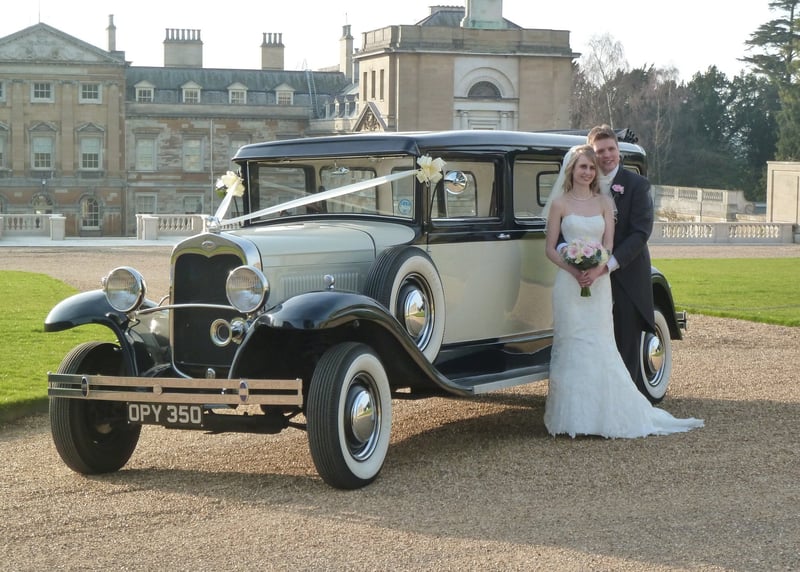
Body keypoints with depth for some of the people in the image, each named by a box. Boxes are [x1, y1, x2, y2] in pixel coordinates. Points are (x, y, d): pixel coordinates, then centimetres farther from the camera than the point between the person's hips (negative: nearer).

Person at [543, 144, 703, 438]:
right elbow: (550, 248, 2)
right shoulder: (560, 204, 3)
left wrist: (597, 270, -15)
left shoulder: (605, 203, 9)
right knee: (571, 345, -2)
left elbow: (608, 245, 3)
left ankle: (604, 413, 5)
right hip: (569, 282, -2)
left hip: (599, 281, 2)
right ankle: (572, 416, 0)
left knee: (600, 346, 0)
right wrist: (573, 270, -13)